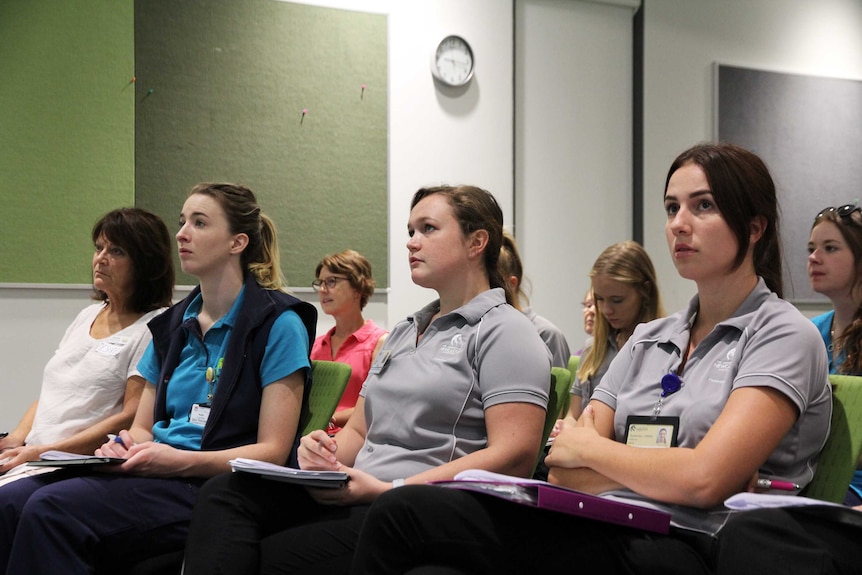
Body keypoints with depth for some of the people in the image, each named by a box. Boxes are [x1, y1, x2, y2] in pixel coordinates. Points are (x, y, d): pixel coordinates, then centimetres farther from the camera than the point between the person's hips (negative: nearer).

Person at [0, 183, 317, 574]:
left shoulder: (278, 324, -3)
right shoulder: (171, 325, 17)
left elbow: (272, 451, -7)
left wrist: (181, 461, -19)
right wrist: (124, 446, -4)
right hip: (156, 473, 7)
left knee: (52, 510, -27)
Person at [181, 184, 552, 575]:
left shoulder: (503, 331, -1)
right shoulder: (404, 332, 26)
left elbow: (514, 456, -14)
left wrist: (390, 490, -18)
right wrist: (324, 453, -1)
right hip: (357, 495, 8)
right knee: (224, 493, -16)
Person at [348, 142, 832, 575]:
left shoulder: (784, 335, -1)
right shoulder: (648, 339, 19)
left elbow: (703, 480, -17)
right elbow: (563, 470, 9)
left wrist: (588, 448, -1)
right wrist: (654, 476, -8)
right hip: (616, 533, 6)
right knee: (403, 510, -21)